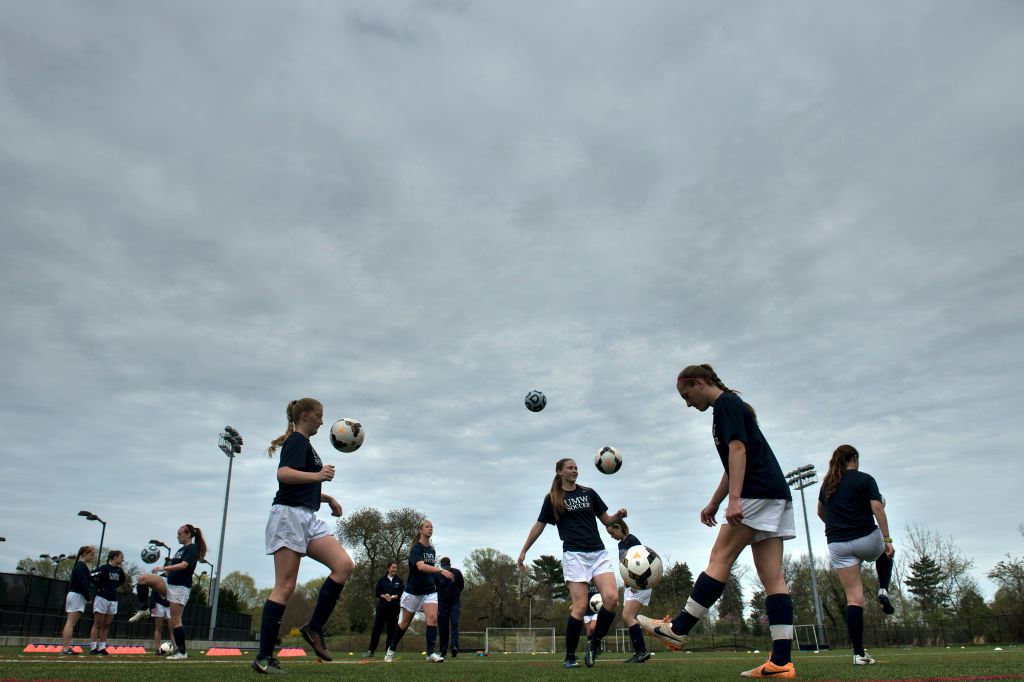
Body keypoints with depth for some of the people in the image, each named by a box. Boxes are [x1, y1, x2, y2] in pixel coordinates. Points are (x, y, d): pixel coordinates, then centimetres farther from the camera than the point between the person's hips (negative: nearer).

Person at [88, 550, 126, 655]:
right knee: (97, 625, -2)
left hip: (113, 600, 6)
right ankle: (93, 648, 2)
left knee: (106, 625, 7)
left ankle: (102, 647, 11)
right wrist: (99, 587, -9)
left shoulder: (119, 570, 9)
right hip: (102, 598, -6)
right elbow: (91, 576, -18)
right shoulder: (105, 568, -10)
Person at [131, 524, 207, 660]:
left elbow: (184, 565, -23)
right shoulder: (182, 549, 19)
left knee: (175, 620, -8)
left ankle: (182, 652, -1)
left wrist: (164, 568, -27)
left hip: (181, 586, -9)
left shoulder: (192, 549, -9)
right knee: (143, 578, -6)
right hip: (169, 583, 9)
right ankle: (144, 610, 2)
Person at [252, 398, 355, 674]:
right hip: (289, 515, -9)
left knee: (344, 565, -7)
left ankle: (314, 628, -2)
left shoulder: (305, 444, 24)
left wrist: (329, 498, 28)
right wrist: (317, 475, -34)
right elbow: (283, 474, -24)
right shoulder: (297, 441, -6)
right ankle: (263, 657, -3)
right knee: (285, 588, -9)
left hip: (308, 519, 9)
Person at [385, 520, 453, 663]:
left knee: (432, 618, -15)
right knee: (405, 623, 7)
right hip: (413, 591, -5)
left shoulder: (432, 550, 9)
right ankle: (391, 649, 28)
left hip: (429, 591, 5)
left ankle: (431, 654, -16)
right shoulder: (416, 548, -14)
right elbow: (421, 566, -31)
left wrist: (433, 582, 13)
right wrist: (441, 570, -41)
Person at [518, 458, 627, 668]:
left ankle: (594, 643, 5)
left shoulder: (589, 493, 16)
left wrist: (619, 516, -3)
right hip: (574, 554, -3)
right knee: (580, 606, -11)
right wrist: (523, 551, 16)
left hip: (598, 552, 3)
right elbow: (539, 526, 14)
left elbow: (606, 520, 18)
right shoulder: (552, 499, 9)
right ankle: (569, 657, 4)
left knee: (612, 598, -15)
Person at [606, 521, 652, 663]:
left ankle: (642, 652, -14)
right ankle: (639, 653, 6)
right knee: (630, 619, 4)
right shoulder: (620, 544, 17)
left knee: (627, 617, -16)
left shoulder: (632, 540, -9)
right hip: (630, 586, 9)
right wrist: (625, 586, 20)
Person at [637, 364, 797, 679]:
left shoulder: (726, 403, -3)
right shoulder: (731, 406, 26)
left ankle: (678, 629, -4)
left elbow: (738, 449, -17)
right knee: (772, 577, 2)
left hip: (757, 490, -10)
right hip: (776, 494, 10)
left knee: (720, 558, -8)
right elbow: (733, 467, 30)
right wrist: (713, 504, 31)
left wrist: (734, 499, -24)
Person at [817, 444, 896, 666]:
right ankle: (883, 589, 13)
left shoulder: (827, 484, 14)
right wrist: (887, 539, -12)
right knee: (885, 553, 35)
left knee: (854, 598, 1)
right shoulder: (864, 479, -1)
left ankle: (858, 654, -6)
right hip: (866, 538, -3)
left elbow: (821, 512, 27)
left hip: (837, 545, 3)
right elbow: (877, 508, -12)